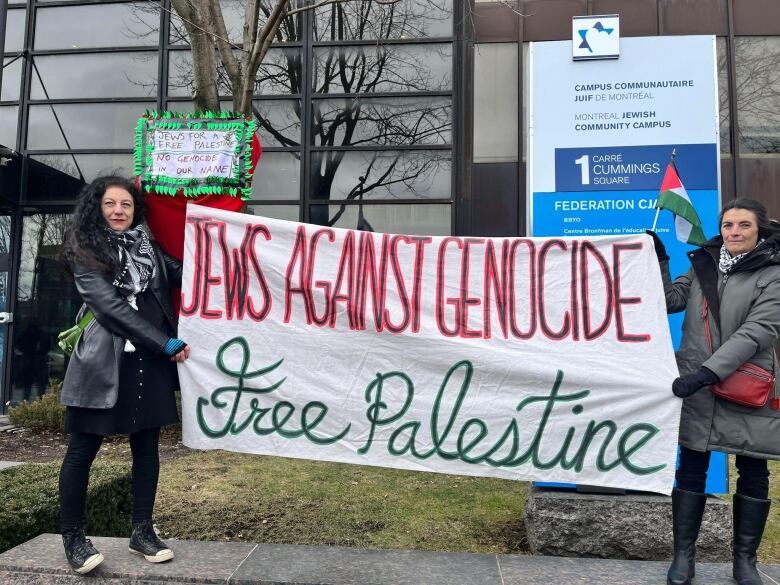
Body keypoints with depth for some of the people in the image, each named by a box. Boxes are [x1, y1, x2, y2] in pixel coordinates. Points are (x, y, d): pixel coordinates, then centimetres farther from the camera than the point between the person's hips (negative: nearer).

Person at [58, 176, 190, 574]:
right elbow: (109, 305, -11)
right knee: (82, 449, 3)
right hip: (102, 360, -4)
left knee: (146, 445, 8)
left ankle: (142, 532, 19)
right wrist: (166, 343, -14)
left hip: (149, 360, 4)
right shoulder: (85, 250, 0)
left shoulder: (146, 244, 13)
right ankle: (72, 538, 17)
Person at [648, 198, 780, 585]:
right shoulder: (703, 264, 8)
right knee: (691, 469, 6)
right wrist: (658, 262, -6)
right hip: (695, 388, 2)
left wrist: (707, 372, -23)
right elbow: (670, 301, 6)